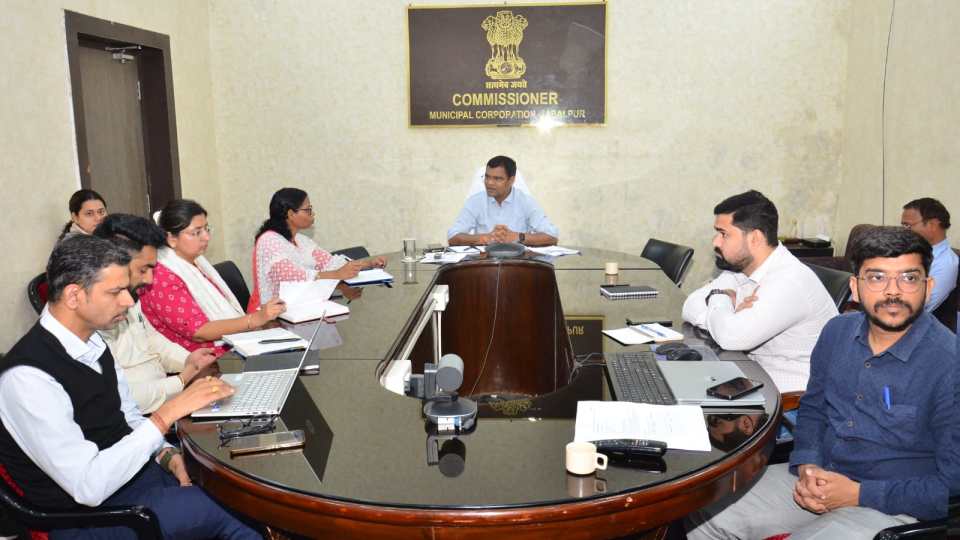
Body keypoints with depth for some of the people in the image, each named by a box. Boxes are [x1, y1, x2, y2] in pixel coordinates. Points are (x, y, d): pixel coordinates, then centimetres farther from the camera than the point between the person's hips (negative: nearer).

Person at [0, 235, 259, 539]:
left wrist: (165, 453, -4)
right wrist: (166, 415, -26)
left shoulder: (92, 342, 2)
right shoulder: (27, 376, -23)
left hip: (133, 469, 7)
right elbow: (89, 487, -26)